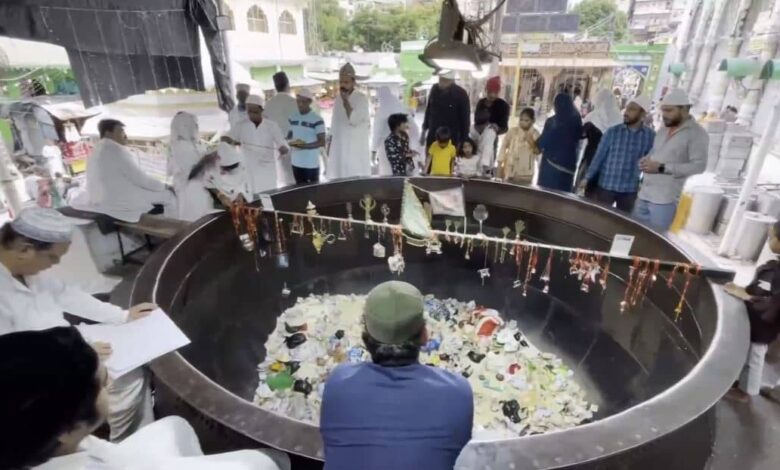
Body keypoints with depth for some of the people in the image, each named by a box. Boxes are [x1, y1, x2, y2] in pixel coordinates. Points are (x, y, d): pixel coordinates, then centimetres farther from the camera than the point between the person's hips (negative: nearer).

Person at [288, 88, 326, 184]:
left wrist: (305, 146, -25)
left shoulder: (317, 120, -12)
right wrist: (289, 141, -5)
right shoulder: (292, 117, 7)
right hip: (296, 162, 6)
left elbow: (322, 142, -13)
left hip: (311, 163, -6)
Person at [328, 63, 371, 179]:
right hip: (339, 147, 6)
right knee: (339, 178, 8)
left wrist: (346, 100, -17)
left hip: (356, 148, -6)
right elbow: (335, 125, 16)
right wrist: (330, 145, 14)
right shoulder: (338, 99, 11)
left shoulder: (361, 98, -8)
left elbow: (354, 119, -21)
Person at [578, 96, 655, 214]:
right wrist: (587, 178, -4)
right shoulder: (613, 131, -3)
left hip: (630, 190, 1)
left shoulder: (650, 136, -1)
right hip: (606, 185, 0)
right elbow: (599, 156, -1)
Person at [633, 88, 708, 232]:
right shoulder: (663, 130, 17)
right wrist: (646, 161, 4)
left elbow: (699, 167, -16)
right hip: (644, 195, 7)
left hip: (667, 200, -7)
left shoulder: (697, 134, -6)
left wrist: (662, 168, -19)